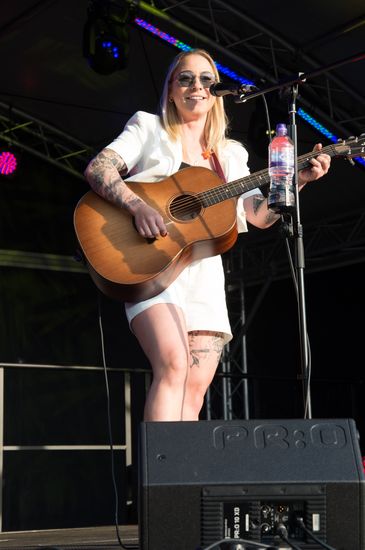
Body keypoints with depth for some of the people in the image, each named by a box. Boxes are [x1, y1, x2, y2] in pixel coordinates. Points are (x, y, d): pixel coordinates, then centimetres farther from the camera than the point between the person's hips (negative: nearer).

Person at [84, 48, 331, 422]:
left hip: (204, 274, 5)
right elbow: (96, 169, -4)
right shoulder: (149, 128, 10)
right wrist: (138, 206, -21)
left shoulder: (231, 155, 21)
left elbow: (260, 215, 13)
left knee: (195, 390, -4)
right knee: (174, 365, -27)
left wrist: (300, 179, -2)